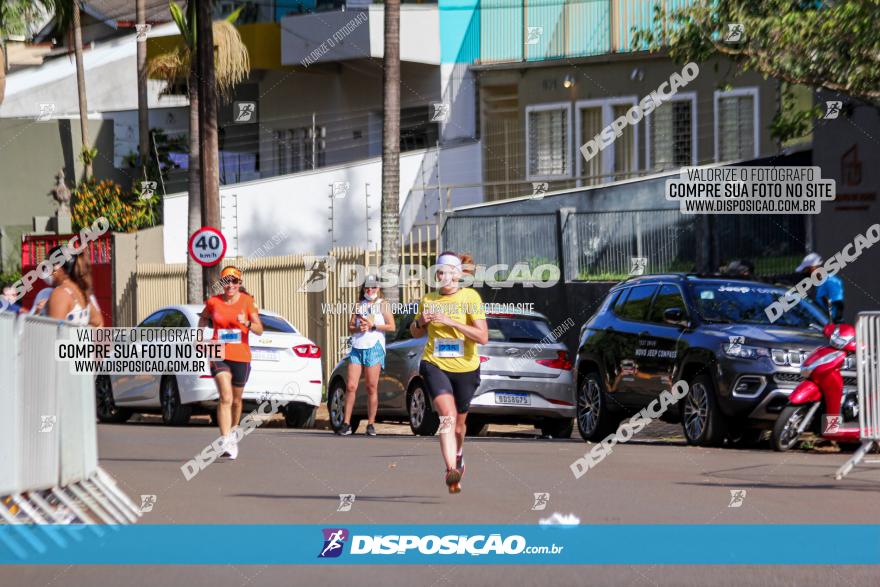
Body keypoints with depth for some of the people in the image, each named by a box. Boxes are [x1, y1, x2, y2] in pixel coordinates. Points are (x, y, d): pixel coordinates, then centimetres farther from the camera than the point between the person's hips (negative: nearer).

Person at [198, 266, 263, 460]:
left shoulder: (247, 301, -2)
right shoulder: (213, 302, 0)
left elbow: (259, 330, -6)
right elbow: (203, 318, 22)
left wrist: (247, 323, -25)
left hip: (241, 357, 1)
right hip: (219, 356, -1)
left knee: (236, 400, 16)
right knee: (226, 398, -17)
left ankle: (233, 432, 40)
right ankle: (226, 442, -23)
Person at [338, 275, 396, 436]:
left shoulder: (383, 305, 7)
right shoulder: (359, 305, 20)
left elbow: (391, 326, -2)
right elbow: (350, 327, 16)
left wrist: (372, 326, -8)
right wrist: (358, 328, -5)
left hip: (374, 348, -4)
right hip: (357, 348, 4)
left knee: (371, 388, -4)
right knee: (351, 386, -4)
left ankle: (371, 424, 1)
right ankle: (346, 424, -3)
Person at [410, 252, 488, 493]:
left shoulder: (470, 297, -8)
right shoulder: (428, 299, 3)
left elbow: (483, 337, -16)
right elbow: (416, 333, 19)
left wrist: (450, 321, -23)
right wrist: (420, 322, -5)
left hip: (465, 368, 0)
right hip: (435, 365, 0)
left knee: (459, 422, 16)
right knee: (448, 416, -23)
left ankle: (458, 456, 48)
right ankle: (451, 470, -34)